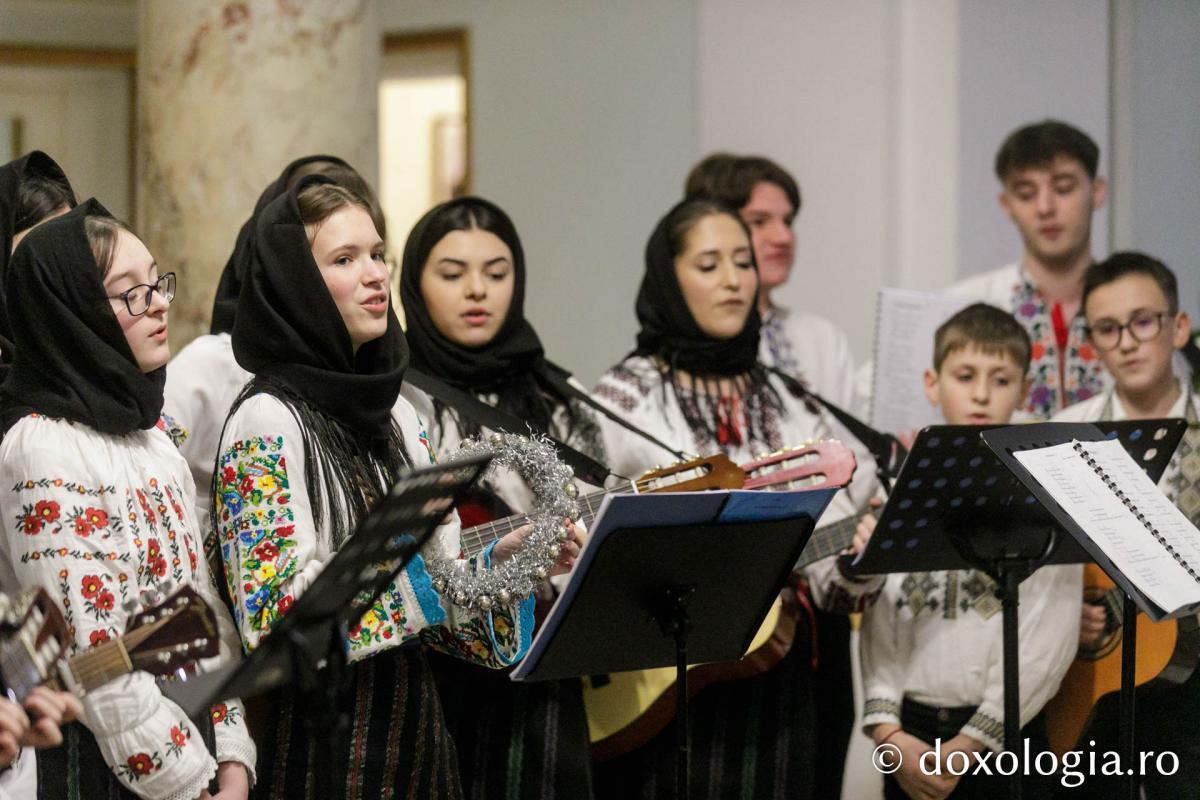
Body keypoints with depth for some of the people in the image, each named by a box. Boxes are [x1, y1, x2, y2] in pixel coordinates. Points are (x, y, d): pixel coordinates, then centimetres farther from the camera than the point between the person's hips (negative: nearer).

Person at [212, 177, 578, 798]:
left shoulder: (395, 414, 11)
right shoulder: (267, 421, -11)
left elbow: (438, 594, 13)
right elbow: (269, 619, -20)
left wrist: (503, 561, -5)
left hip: (410, 722, 7)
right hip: (320, 734, -7)